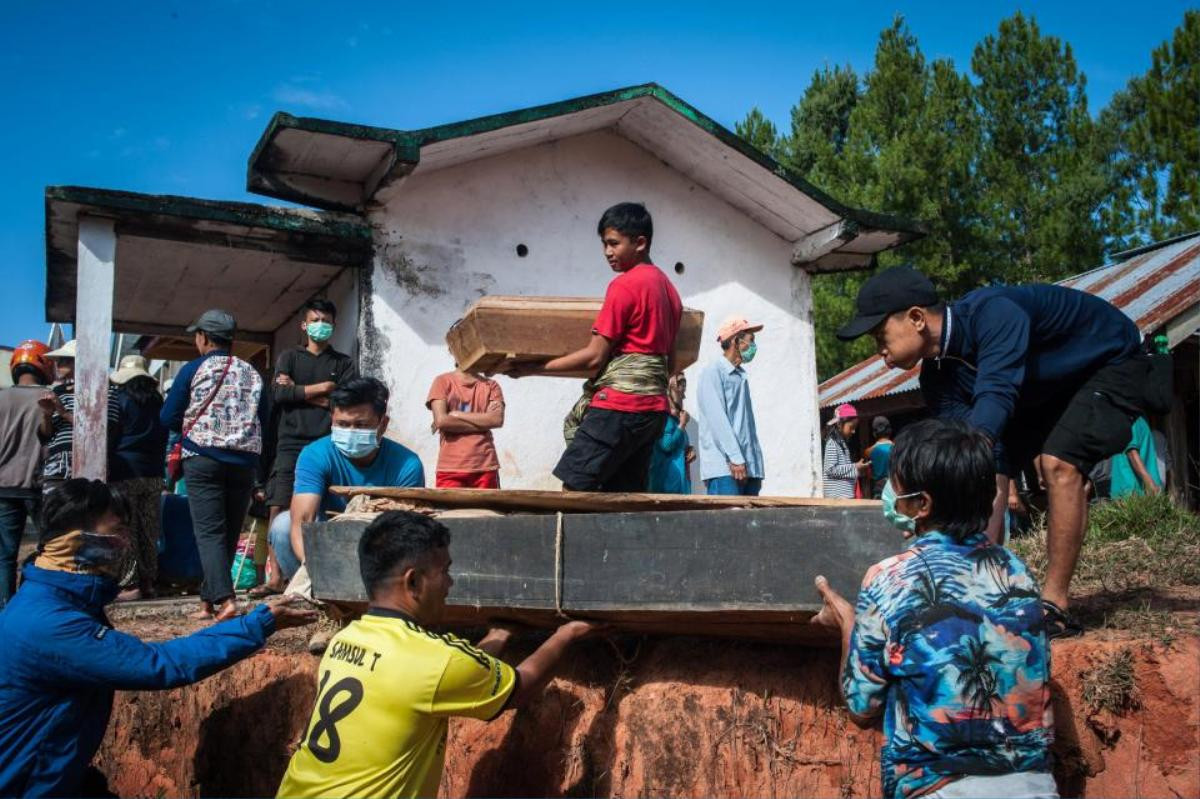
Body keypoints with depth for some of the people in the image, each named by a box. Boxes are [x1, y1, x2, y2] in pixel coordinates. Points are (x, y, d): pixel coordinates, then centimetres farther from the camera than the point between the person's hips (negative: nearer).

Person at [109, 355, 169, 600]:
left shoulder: (119, 399, -5)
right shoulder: (157, 401, 9)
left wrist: (108, 466, 7)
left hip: (125, 471, -5)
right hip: (153, 472, 5)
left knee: (126, 531, -1)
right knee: (149, 532, 8)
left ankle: (132, 583, -4)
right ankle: (148, 582, 11)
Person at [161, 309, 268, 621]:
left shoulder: (193, 369, 0)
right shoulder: (251, 373, 9)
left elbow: (168, 418, 2)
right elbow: (263, 420, 11)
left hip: (203, 459, -3)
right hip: (244, 461, 3)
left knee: (209, 532, -5)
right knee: (230, 534, 11)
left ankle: (225, 599, -22)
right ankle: (207, 600, 18)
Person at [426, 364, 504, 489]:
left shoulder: (491, 385, 12)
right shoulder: (443, 381, 6)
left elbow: (497, 419, -5)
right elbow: (441, 421, -8)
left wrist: (456, 415, -8)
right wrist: (482, 422, -4)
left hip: (486, 467, 2)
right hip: (450, 468, -2)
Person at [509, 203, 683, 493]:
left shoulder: (625, 285, -9)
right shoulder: (667, 286, 17)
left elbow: (594, 357, -12)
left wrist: (534, 368, -6)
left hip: (620, 404, -9)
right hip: (655, 407, 9)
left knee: (573, 489, -7)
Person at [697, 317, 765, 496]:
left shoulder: (741, 376, 22)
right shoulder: (713, 371, -2)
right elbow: (717, 419, -12)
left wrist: (757, 466, 14)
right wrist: (735, 458, -18)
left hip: (749, 467, 8)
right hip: (724, 467, -8)